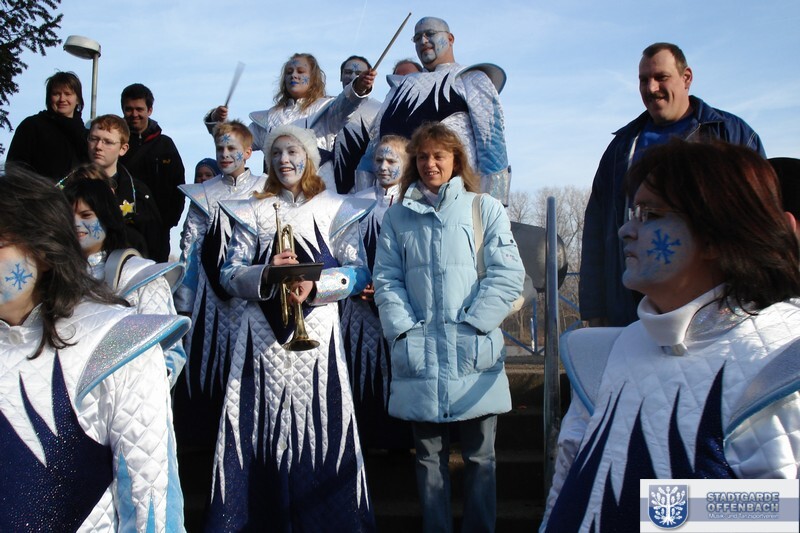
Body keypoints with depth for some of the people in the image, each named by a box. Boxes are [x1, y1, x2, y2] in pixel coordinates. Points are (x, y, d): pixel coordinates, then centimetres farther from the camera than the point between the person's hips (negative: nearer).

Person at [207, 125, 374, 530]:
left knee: (319, 425, -4)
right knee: (263, 428, 0)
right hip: (263, 336, 2)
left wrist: (316, 284, -14)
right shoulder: (253, 211, 13)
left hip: (317, 331, -1)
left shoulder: (336, 209, 8)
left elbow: (359, 272, 2)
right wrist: (266, 275, -13)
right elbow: (229, 275, 6)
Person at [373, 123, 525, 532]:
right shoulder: (397, 217, 12)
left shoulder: (486, 209, 5)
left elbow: (508, 274, -2)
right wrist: (403, 327, -6)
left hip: (475, 352, -1)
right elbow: (386, 279, 8)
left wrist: (474, 323, -10)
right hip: (418, 353, 2)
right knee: (429, 456, 10)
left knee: (479, 456, 7)